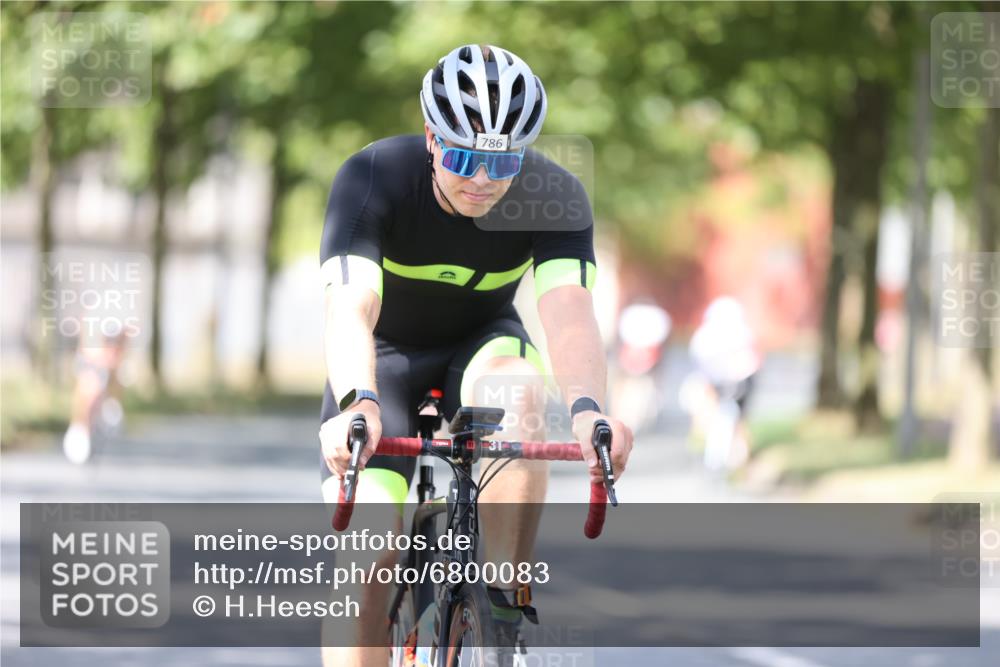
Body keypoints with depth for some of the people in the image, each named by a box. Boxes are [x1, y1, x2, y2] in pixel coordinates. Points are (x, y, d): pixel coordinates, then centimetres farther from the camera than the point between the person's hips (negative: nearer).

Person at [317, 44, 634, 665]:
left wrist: (588, 409, -58)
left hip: (481, 344, 1)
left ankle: (504, 602, -25)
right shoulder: (374, 179, -28)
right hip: (386, 356, -1)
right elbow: (350, 308, -41)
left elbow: (568, 311, -38)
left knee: (517, 395, -35)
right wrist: (356, 404, -61)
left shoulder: (556, 199, -24)